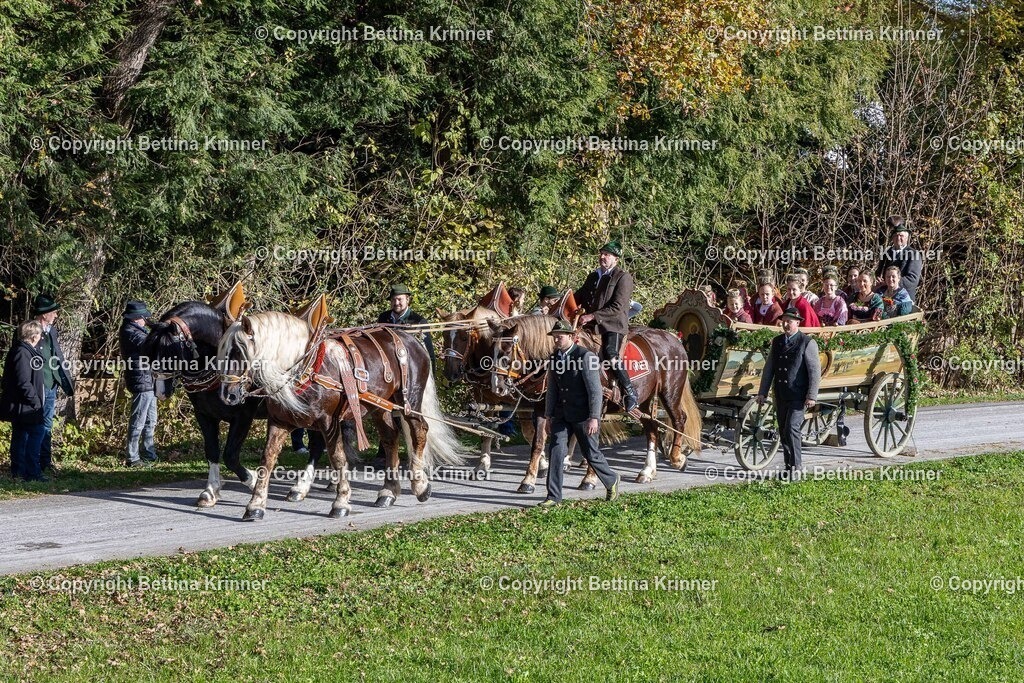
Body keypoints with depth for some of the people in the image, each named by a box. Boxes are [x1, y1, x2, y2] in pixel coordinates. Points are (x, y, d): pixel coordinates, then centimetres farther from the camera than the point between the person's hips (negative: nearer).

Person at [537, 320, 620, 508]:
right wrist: (549, 416, 13)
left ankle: (611, 481, 33)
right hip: (561, 416, 5)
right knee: (556, 452, -5)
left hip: (582, 415, -5)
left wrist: (594, 418, -21)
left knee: (591, 454, 7)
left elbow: (595, 390, -17)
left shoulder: (585, 357, -15)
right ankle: (553, 497, -2)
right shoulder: (554, 358, 6)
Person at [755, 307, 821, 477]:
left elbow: (815, 370, -9)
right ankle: (789, 466, 20)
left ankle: (796, 466, -7)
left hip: (798, 396, -6)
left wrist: (812, 396, -14)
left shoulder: (807, 343, -7)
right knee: (783, 432, 10)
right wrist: (762, 392, 11)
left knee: (791, 429, -15)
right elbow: (769, 368, 15)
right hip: (780, 395, 6)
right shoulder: (777, 342, 11)